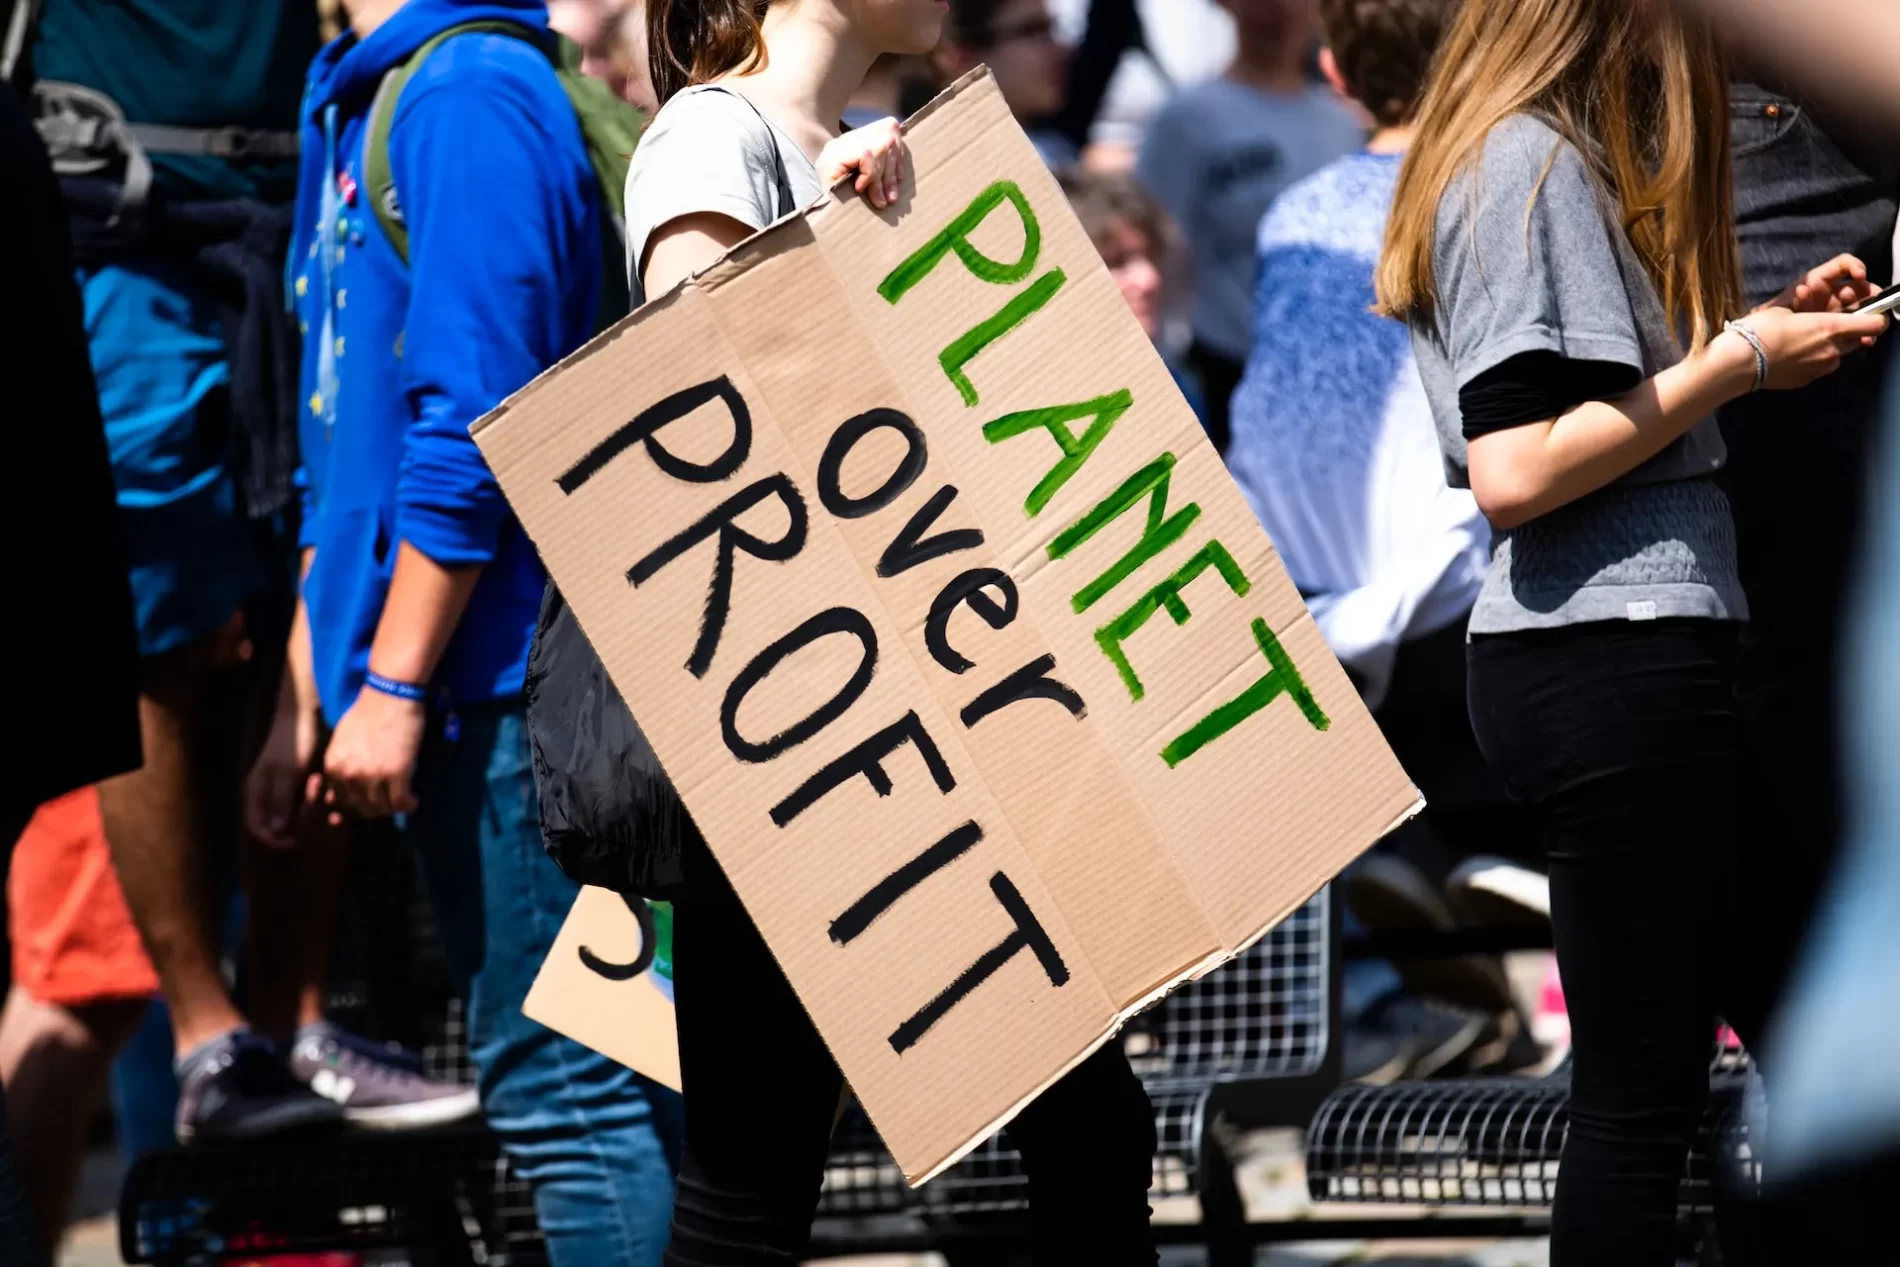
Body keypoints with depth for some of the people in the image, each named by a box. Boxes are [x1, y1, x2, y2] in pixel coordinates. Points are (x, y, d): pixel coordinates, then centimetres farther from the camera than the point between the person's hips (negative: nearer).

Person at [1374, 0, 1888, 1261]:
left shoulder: (1541, 154, 19)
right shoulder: (1538, 163, -12)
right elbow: (1517, 473, -19)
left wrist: (1765, 330, 11)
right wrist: (1738, 363, -13)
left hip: (1576, 668, 10)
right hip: (1624, 668, -10)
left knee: (1636, 1089, 12)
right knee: (1641, 1106, -8)